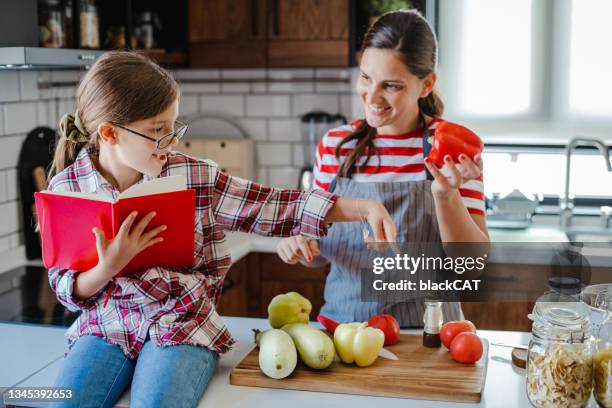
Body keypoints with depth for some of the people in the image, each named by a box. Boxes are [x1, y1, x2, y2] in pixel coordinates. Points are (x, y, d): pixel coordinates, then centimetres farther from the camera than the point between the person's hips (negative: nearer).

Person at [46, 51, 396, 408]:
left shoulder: (193, 176, -6)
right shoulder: (67, 187, -5)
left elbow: (273, 206, -4)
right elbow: (66, 287, -1)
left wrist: (364, 208, -12)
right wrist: (109, 267, -24)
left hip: (182, 327, -1)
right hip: (106, 327, 2)